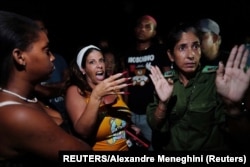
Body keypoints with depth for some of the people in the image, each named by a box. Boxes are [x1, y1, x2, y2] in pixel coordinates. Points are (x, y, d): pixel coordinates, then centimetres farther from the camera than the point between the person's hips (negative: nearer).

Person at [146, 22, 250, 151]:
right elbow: (155, 126, -5)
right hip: (172, 148, 1)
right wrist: (163, 103, -21)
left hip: (211, 148, -1)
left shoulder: (214, 81, -8)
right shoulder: (164, 83, 0)